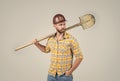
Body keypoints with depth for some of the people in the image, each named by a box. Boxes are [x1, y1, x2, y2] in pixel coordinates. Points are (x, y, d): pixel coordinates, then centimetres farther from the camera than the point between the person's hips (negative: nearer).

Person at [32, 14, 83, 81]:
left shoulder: (71, 39, -12)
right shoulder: (51, 39, 3)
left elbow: (79, 57, -10)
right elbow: (46, 49, 23)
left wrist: (70, 71, -11)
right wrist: (37, 44, 8)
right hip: (51, 75, 4)